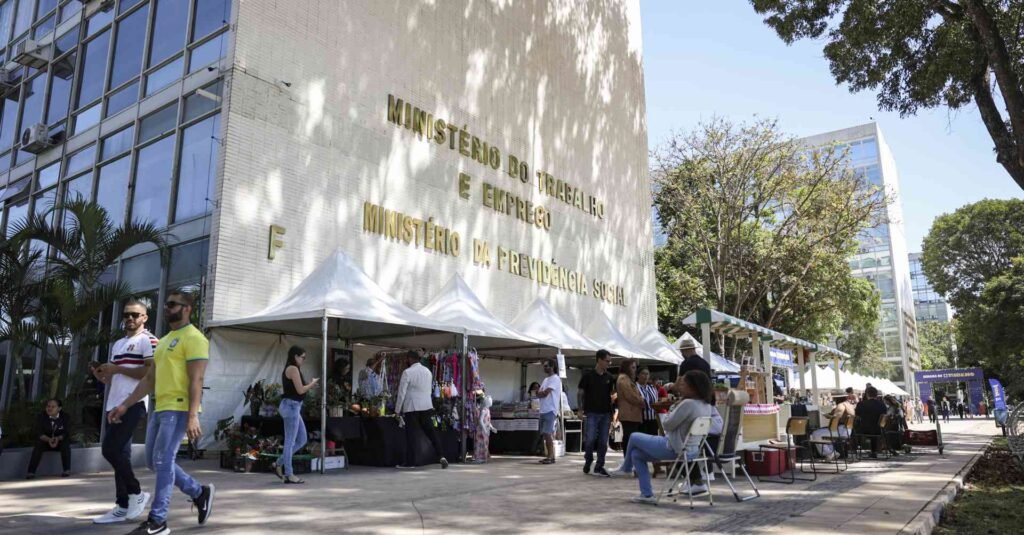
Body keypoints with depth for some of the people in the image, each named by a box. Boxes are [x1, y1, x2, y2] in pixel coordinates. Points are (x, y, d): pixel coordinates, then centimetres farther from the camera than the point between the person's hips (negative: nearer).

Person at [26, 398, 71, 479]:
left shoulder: (64, 417, -10)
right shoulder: (41, 417, -8)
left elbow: (67, 433, -13)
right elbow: (39, 433, -14)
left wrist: (58, 439, -35)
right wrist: (49, 439, -35)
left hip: (60, 442, -1)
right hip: (46, 441, 1)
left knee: (66, 444, -31)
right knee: (38, 445, -29)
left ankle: (67, 470, -27)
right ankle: (31, 472, -30)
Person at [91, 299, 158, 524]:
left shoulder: (148, 341, -5)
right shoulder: (118, 344, 22)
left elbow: (152, 372, -17)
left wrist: (117, 369, -15)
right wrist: (102, 375, 5)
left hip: (133, 404, -8)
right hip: (115, 404, 8)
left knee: (110, 449, -13)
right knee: (120, 453, 7)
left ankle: (136, 493, 1)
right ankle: (122, 506, 11)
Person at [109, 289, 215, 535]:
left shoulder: (193, 338, -10)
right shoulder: (164, 340, 20)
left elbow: (196, 380, -17)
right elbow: (149, 379, 23)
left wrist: (193, 416, -24)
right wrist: (125, 405, 17)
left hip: (179, 410, -10)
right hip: (159, 408, 10)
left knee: (162, 461, -8)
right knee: (155, 461, 12)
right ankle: (200, 492, 25)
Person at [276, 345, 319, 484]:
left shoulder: (289, 369, 18)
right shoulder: (293, 369, -12)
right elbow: (300, 390, -16)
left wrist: (309, 386, 14)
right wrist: (312, 383, 0)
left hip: (292, 407, 10)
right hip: (291, 406, -10)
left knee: (302, 439, 14)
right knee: (290, 441, -3)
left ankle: (279, 464, 19)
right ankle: (289, 475, 3)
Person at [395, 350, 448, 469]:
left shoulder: (407, 372, -8)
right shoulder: (428, 371, 11)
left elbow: (402, 392, -7)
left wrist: (398, 410, 0)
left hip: (412, 408, -5)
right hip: (427, 407, 5)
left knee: (411, 435, 1)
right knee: (431, 432, 7)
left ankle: (410, 462, 6)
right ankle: (441, 456, -3)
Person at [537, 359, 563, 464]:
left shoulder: (555, 379, -9)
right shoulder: (546, 379, 21)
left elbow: (545, 393, -16)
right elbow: (539, 392, 15)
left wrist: (539, 392, 4)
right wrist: (540, 392, -6)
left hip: (550, 410, -9)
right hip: (543, 410, 9)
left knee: (548, 433, -12)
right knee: (546, 434, 8)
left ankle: (551, 457, -9)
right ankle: (550, 456, 12)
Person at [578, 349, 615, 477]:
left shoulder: (609, 377, 7)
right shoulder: (588, 375, -4)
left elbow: (611, 394, 15)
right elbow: (580, 393, 1)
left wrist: (611, 412, 8)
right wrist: (580, 409, -6)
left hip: (605, 414, 4)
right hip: (591, 413, -4)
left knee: (603, 441, 3)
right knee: (590, 439, -6)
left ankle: (599, 467, 13)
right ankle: (588, 462, 17)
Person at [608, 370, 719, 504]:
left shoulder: (688, 403, -27)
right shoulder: (707, 405, 1)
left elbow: (667, 424, -19)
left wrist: (675, 405, -6)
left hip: (674, 449, -9)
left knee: (634, 438, 11)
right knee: (636, 454, 16)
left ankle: (626, 468, 37)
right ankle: (647, 494, 16)